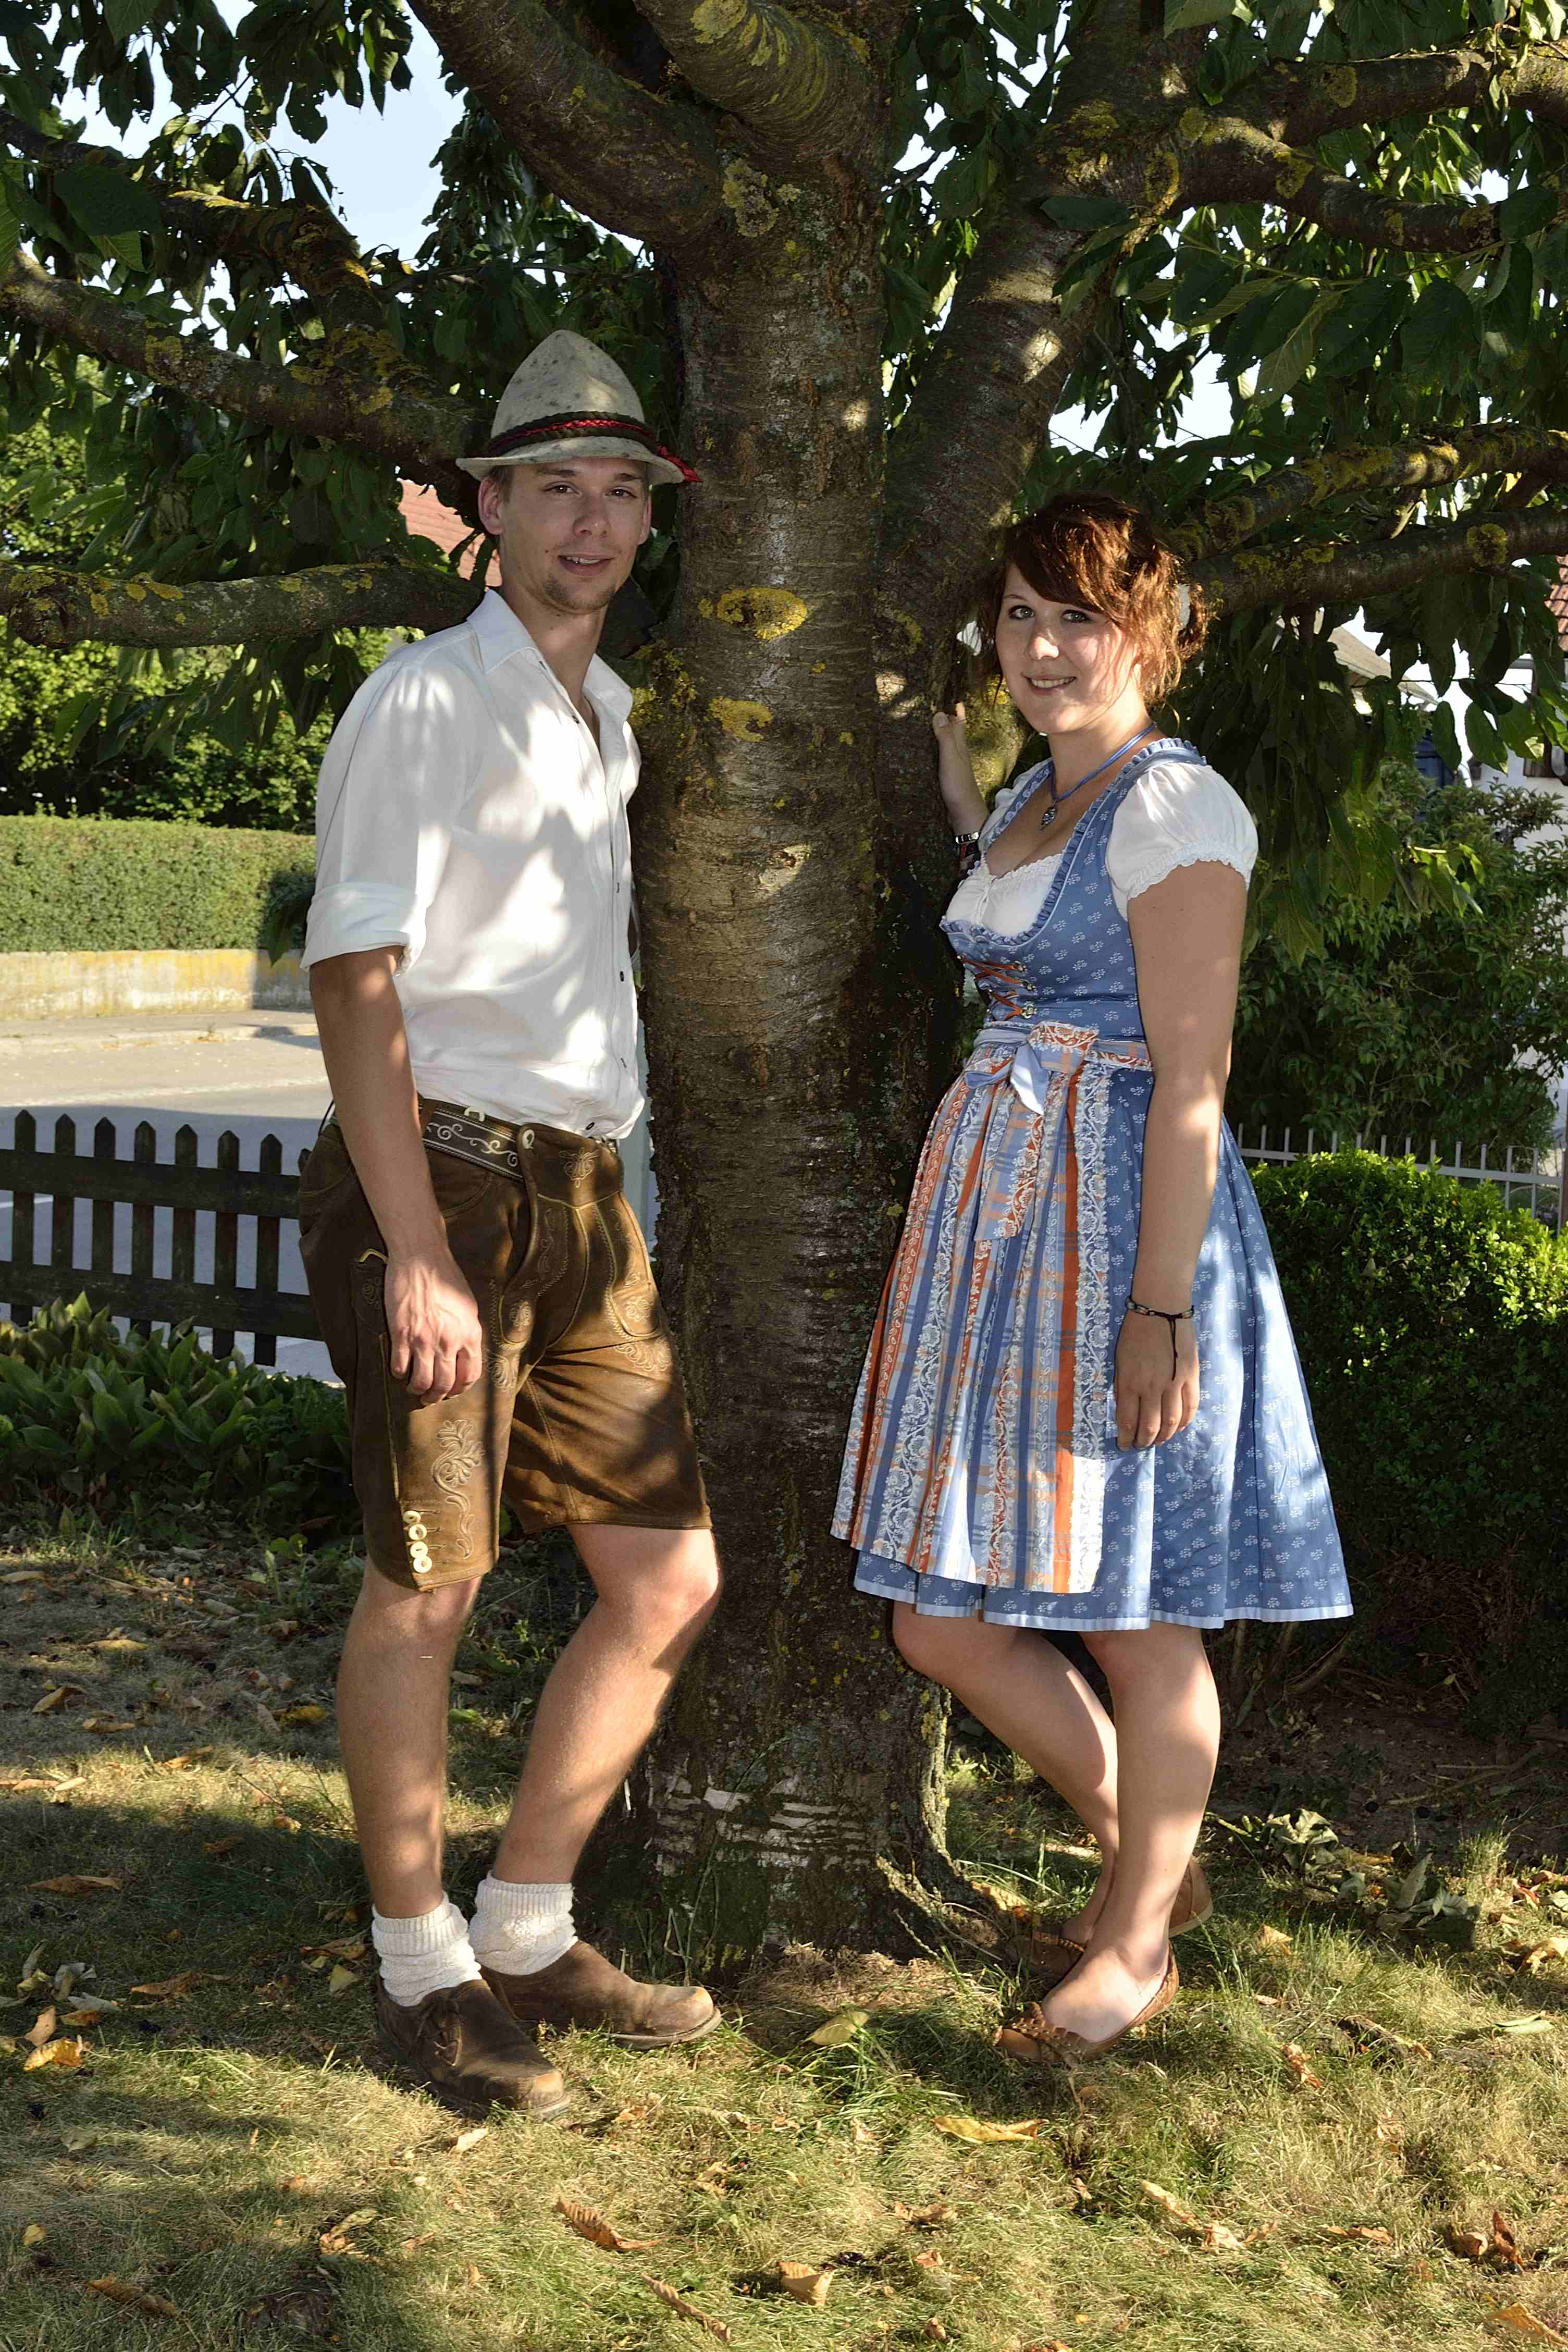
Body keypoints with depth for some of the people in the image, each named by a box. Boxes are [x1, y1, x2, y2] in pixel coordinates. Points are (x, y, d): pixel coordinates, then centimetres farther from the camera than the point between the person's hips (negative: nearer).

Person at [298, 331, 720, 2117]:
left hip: (581, 1192, 8)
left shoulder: (608, 716, 18)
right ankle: (420, 1974, 15)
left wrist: (596, 1198, 16)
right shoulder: (423, 701, -7)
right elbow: (352, 977, -14)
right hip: (438, 1174, -8)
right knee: (428, 1585, -1)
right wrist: (415, 1248, -20)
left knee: (666, 1580, 7)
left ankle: (525, 1937, 21)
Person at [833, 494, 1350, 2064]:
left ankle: (1138, 1940, 22)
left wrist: (1161, 1313, -20)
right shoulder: (1033, 804, 15)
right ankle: (1147, 1858, 30)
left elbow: (1189, 1082, -16)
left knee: (1136, 1618, 4)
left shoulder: (1176, 807, -11)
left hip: (1122, 1217, -9)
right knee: (944, 1622, 10)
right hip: (993, 1210, 9)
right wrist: (962, 809, 25)